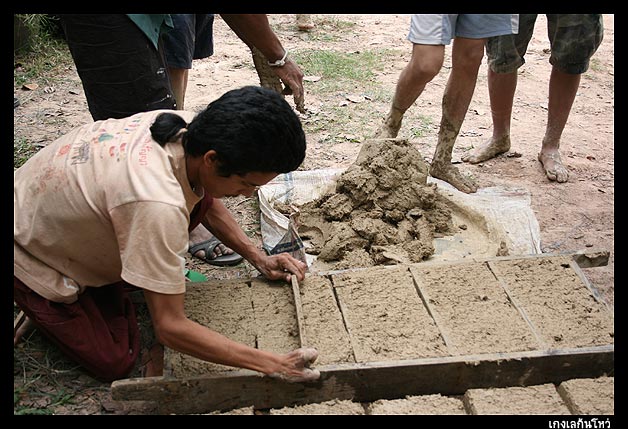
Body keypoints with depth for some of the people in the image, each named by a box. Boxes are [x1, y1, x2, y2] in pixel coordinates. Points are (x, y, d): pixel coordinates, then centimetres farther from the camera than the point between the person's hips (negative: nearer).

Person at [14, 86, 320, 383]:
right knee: (115, 363, -7)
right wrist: (271, 364, -32)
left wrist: (258, 258, -3)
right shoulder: (157, 204, -42)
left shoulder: (186, 128, -18)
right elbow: (170, 328, -35)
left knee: (200, 198, -10)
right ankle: (41, 309, 14)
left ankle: (113, 279, 7)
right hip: (28, 255, -7)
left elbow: (207, 204, 5)